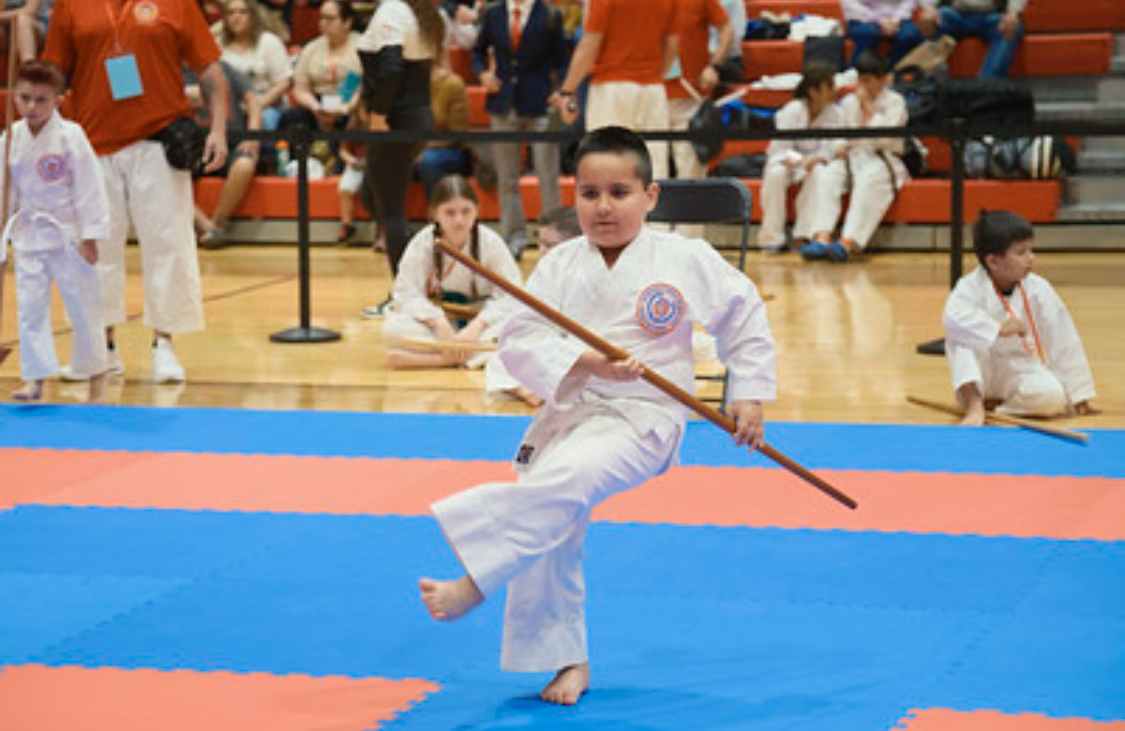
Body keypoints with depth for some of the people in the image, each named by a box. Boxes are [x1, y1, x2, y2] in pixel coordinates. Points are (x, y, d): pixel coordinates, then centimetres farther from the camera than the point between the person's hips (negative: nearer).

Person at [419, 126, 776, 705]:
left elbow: (744, 315, 7)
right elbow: (519, 341, -7)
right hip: (567, 412, 5)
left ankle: (475, 581, -29)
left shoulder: (686, 260, -5)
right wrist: (585, 362, -21)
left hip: (640, 418, -4)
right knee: (553, 544, 8)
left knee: (561, 483, -31)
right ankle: (567, 661, 25)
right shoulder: (560, 266, -1)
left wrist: (748, 395, 5)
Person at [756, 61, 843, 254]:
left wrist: (818, 159, -33)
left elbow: (829, 147, -9)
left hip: (812, 164, 2)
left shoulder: (834, 114, -8)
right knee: (776, 174, -36)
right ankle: (771, 237, -27)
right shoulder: (792, 111, -16)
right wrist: (799, 160, -34)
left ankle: (803, 236, -30)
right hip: (785, 160, -2)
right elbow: (780, 148, -16)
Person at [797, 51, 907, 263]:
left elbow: (884, 136, -10)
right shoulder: (849, 102, 18)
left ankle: (848, 242, -50)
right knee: (822, 173, -28)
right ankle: (822, 238, -43)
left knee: (869, 180, -39)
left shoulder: (895, 102, 4)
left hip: (882, 160, -4)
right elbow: (837, 134, 19)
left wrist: (868, 106, -6)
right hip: (851, 157, 4)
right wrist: (839, 146, -4)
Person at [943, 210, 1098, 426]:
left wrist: (1080, 394, -6)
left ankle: (995, 404, -11)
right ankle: (974, 405, -26)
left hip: (1019, 371, 1)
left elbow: (1064, 343, -7)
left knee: (1053, 396, -30)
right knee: (961, 342, -32)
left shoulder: (1038, 290, -12)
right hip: (984, 370, -1)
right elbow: (953, 318, -37)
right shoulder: (972, 287, -16)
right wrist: (997, 329, -44)